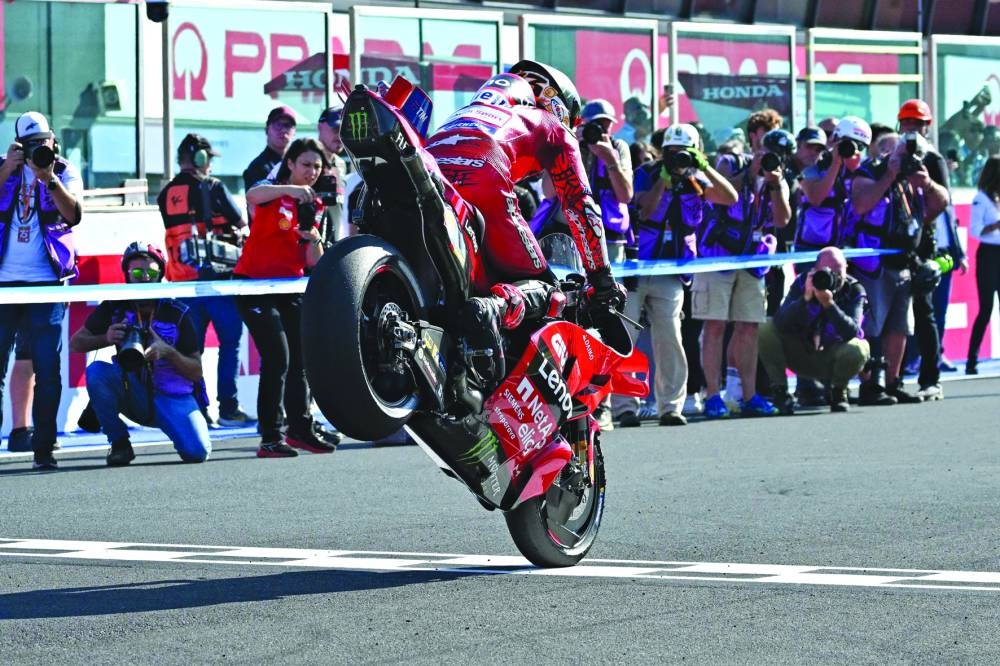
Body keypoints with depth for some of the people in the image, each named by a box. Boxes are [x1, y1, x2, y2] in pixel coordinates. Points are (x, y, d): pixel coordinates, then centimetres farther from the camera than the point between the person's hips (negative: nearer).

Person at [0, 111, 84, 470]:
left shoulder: (65, 172, 6)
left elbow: (73, 214, -11)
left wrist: (49, 178, -20)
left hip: (46, 282, -1)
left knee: (47, 367, -3)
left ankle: (43, 447, 1)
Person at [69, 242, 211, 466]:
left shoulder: (176, 313, -8)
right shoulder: (115, 307, -3)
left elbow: (196, 372, -7)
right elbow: (75, 344, 0)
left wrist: (168, 352, -27)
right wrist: (106, 338, -20)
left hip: (173, 397, -2)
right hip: (134, 394, 2)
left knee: (198, 452, -26)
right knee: (96, 370, -27)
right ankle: (120, 443, -12)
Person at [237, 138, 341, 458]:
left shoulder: (315, 205, 12)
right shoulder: (275, 190, -5)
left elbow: (314, 262, 4)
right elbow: (252, 195, -32)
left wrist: (313, 239, -16)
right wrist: (290, 190, -44)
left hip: (290, 288, 7)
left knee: (302, 358, 11)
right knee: (277, 358, -16)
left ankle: (301, 428, 27)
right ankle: (270, 438, -15)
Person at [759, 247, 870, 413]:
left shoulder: (854, 290, -15)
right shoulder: (802, 283, -13)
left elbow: (852, 332, -30)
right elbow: (781, 323, -25)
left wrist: (829, 304, -43)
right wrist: (806, 298, -38)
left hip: (832, 359, -1)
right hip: (801, 355, 1)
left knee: (857, 349, -34)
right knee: (765, 329, -22)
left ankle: (838, 392, -2)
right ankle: (779, 391, -11)